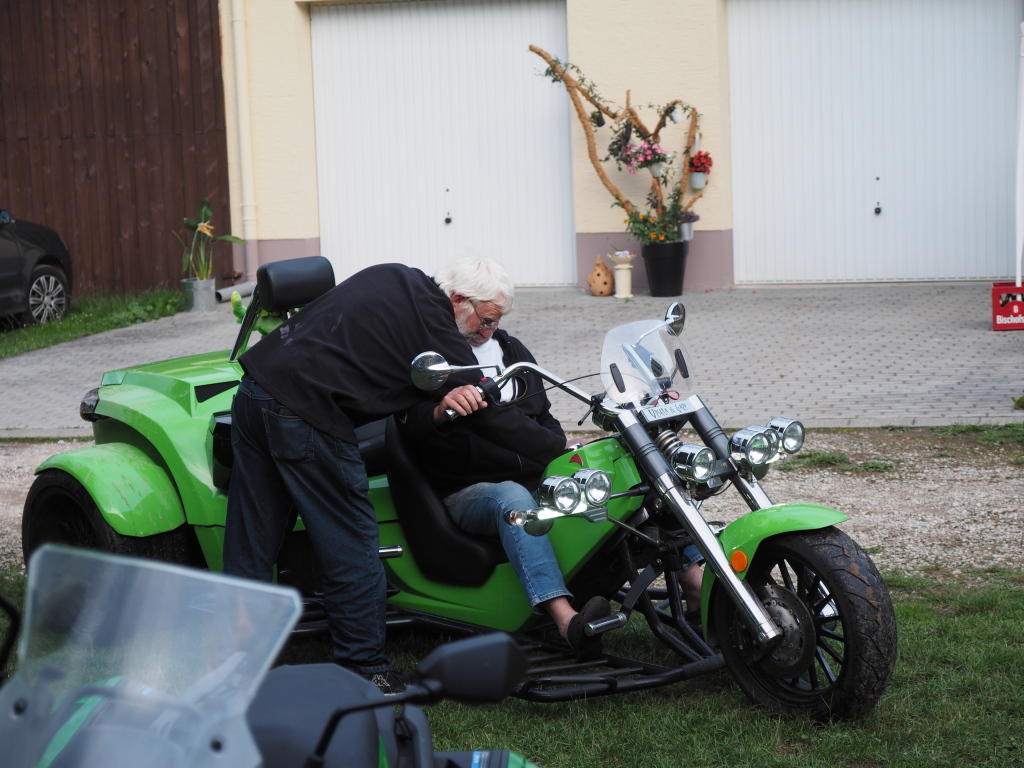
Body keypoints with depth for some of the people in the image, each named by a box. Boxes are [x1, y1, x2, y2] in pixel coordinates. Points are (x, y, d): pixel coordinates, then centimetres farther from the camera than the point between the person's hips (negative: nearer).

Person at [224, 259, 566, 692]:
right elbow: (490, 414, -5)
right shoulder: (432, 326, -9)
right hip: (306, 413, -9)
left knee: (251, 544, 12)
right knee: (353, 554, 1)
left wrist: (441, 398, 12)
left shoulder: (396, 280, 16)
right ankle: (364, 674, 10)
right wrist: (560, 445, 7)